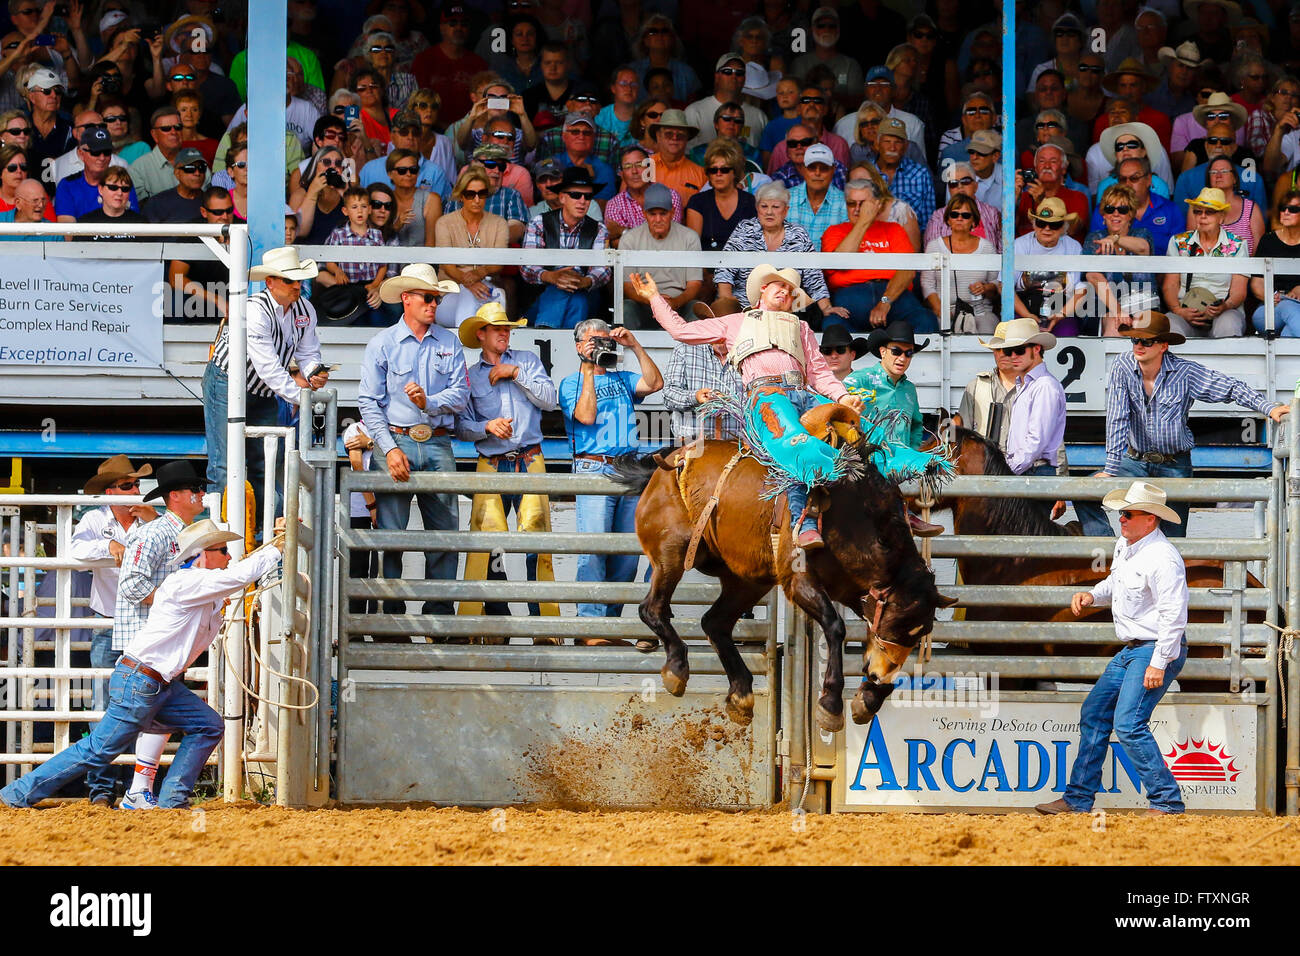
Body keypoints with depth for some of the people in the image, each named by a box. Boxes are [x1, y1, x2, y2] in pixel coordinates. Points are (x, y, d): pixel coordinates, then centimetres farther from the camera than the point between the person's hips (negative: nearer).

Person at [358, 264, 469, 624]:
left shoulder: (449, 344, 12)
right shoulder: (383, 343, 4)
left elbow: (460, 395, 5)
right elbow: (368, 401, -1)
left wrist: (428, 402, -15)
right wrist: (390, 449, -11)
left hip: (438, 445, 2)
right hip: (396, 441, -2)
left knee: (445, 532, 0)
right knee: (390, 534, -5)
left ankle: (440, 614, 6)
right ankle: (390, 614, 0)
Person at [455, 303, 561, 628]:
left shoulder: (527, 361, 15)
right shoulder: (470, 376, 13)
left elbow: (550, 400, 2)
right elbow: (462, 427, 7)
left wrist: (516, 374, -2)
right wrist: (487, 427, -11)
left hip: (530, 463, 0)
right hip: (491, 466, 0)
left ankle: (544, 623, -8)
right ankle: (497, 622, -4)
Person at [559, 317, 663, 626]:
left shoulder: (621, 379, 20)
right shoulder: (571, 384, 9)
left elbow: (654, 384, 3)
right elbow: (586, 416, -9)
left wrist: (635, 346, 1)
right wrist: (588, 372, -7)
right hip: (593, 470, -5)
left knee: (628, 552, 1)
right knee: (594, 547, -13)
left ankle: (610, 621, 6)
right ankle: (590, 626, -16)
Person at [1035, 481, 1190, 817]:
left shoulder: (1163, 559, -21)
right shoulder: (1124, 546, 9)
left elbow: (1173, 616, -24)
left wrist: (1158, 664, -25)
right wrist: (1092, 595, 8)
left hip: (1157, 650, -10)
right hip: (1131, 650, 10)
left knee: (1128, 723, -19)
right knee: (1094, 713, 13)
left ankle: (1167, 802, -14)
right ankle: (1077, 800, 21)